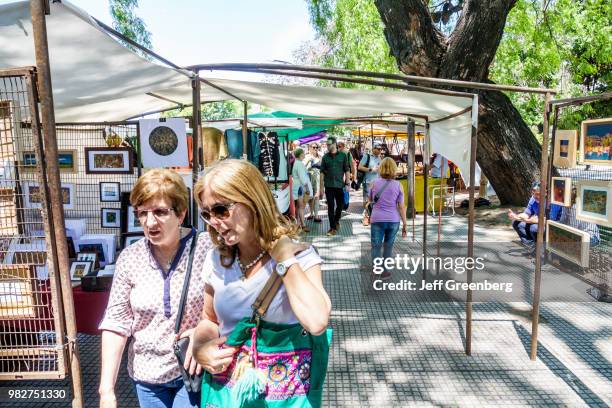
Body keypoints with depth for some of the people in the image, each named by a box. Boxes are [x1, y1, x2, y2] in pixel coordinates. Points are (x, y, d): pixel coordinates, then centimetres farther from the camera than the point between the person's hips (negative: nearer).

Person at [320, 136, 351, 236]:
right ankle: (333, 227, 8)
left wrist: (347, 183, -4)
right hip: (329, 186, 0)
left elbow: (347, 170, 3)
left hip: (340, 185, 0)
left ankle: (336, 221, 34)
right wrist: (321, 187, 0)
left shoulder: (342, 156, 2)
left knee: (340, 205, 8)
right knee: (331, 207, 1)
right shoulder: (325, 157, 4)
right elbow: (322, 172, 4)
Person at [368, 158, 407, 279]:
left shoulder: (375, 183, -2)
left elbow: (370, 200, 14)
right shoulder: (398, 185, -3)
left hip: (377, 220, -1)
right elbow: (401, 206, -3)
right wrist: (404, 224, 3)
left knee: (376, 246, 4)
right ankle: (385, 271, 24)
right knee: (388, 246, 16)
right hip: (393, 220, 1)